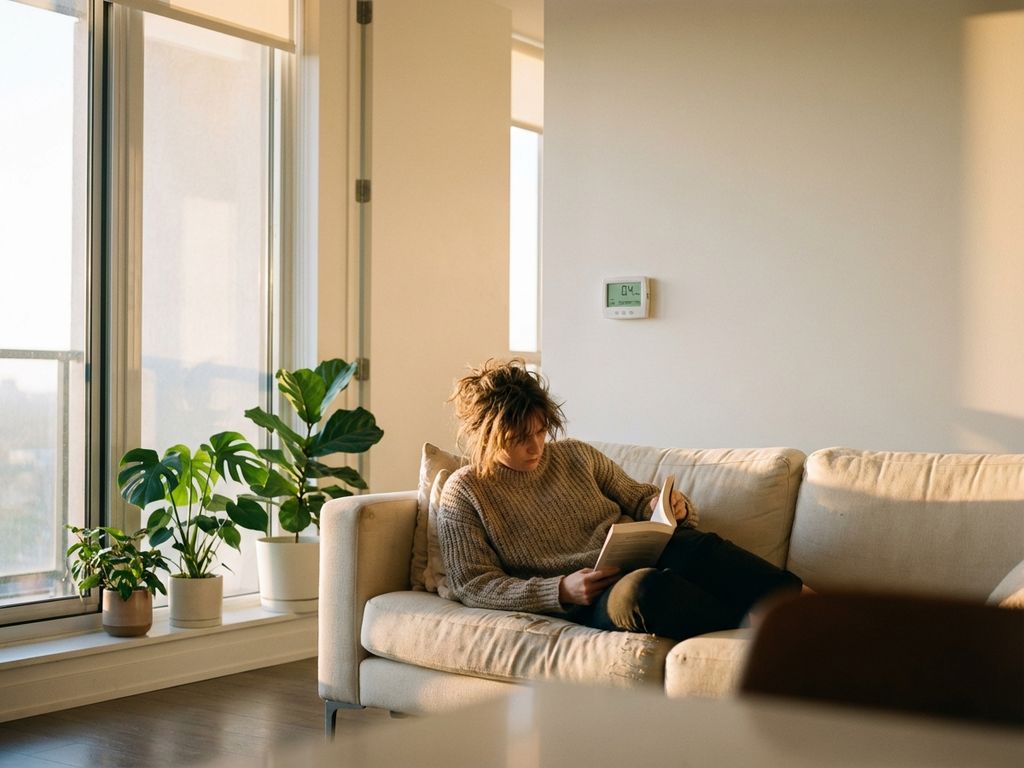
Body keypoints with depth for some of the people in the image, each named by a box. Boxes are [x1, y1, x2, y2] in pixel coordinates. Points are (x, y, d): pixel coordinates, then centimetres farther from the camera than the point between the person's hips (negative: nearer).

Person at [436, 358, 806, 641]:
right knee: (643, 589, -39)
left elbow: (639, 499, 24)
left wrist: (669, 506, -2)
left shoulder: (576, 456, 16)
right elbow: (472, 585, -2)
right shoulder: (463, 493, 4)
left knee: (696, 545, -32)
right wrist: (561, 591, -15)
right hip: (586, 603, -4)